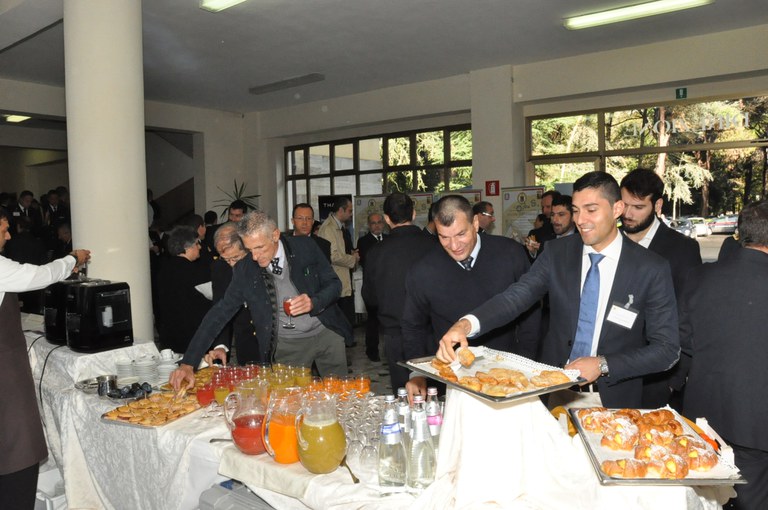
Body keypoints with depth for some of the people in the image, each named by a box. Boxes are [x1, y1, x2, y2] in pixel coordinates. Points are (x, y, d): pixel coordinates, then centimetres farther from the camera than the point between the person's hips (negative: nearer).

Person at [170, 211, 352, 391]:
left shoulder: (305, 247, -12)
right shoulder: (244, 270, -11)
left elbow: (334, 284, -3)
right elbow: (220, 313, -10)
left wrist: (313, 302, -25)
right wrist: (188, 363, -16)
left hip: (326, 333, 1)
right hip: (286, 346, 0)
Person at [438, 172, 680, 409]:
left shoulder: (651, 269, -11)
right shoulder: (557, 252, -5)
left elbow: (667, 348, -10)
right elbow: (517, 295, -17)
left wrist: (603, 365, -20)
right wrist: (466, 324, -34)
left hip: (613, 400, -1)